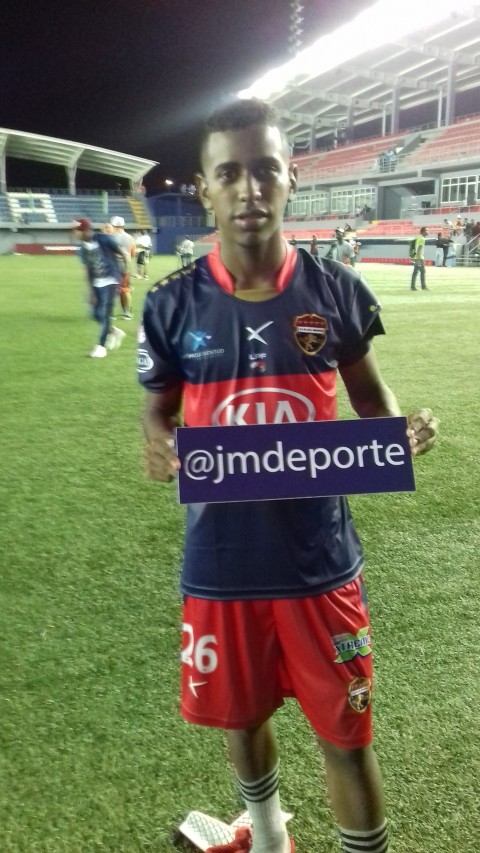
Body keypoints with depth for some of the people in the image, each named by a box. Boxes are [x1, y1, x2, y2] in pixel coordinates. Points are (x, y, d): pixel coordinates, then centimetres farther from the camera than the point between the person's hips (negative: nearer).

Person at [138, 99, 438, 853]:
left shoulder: (336, 291, -6)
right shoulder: (174, 304, -7)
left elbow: (369, 397, 6)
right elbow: (160, 406, 5)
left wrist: (403, 430, -15)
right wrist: (159, 445, -18)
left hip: (320, 560, -1)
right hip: (222, 565, 2)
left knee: (348, 737, 11)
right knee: (241, 716, 23)